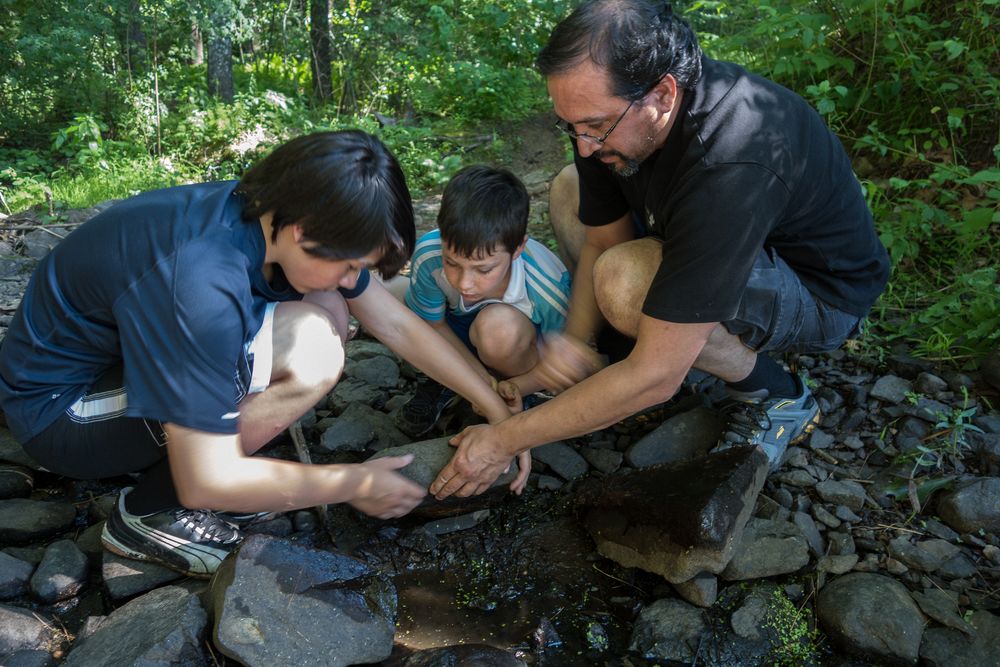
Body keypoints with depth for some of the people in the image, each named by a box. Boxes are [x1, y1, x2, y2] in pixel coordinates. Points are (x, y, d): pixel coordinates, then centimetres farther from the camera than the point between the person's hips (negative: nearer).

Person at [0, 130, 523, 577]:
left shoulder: (277, 215, -12)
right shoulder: (201, 282, -37)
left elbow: (398, 325, -4)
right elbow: (206, 482, -30)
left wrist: (499, 413, -4)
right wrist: (356, 484, -19)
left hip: (133, 354, 8)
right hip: (62, 408, -8)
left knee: (328, 311, -4)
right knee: (311, 346, -27)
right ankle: (149, 513, -8)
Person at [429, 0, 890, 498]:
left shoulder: (728, 166, -40)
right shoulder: (608, 109, -16)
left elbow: (655, 379, -37)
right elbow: (602, 240, -2)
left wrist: (505, 441, -30)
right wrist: (574, 339, -20)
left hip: (824, 291, -7)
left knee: (627, 279, -34)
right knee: (569, 193, 2)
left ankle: (777, 397, -8)